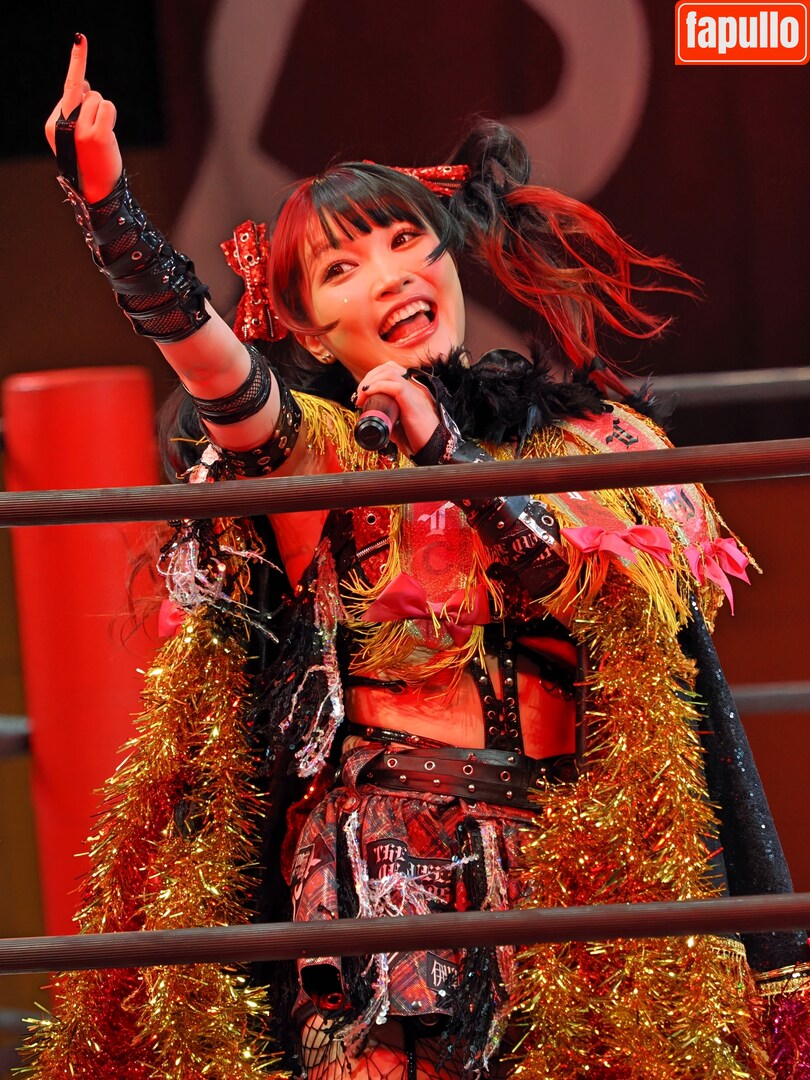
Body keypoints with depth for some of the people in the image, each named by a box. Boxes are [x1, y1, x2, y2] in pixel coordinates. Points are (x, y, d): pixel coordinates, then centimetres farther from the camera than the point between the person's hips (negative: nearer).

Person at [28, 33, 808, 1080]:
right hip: (379, 837, -2)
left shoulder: (574, 434, 14)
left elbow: (599, 583, 0)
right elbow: (205, 354, -15)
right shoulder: (311, 445, 5)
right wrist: (100, 197, -27)